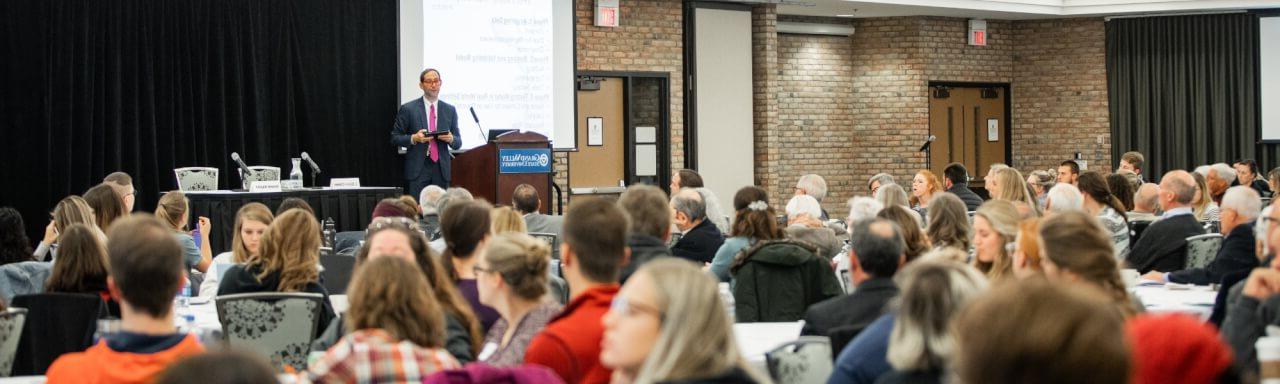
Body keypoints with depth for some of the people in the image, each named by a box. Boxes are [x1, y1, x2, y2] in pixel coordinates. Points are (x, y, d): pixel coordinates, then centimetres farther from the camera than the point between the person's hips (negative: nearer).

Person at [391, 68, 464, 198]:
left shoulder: (450, 110, 11)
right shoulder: (408, 109, 2)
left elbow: (458, 143, 14)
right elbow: (395, 138, 3)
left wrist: (451, 139, -9)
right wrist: (413, 138, -14)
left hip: (441, 169, 3)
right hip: (418, 169, -3)